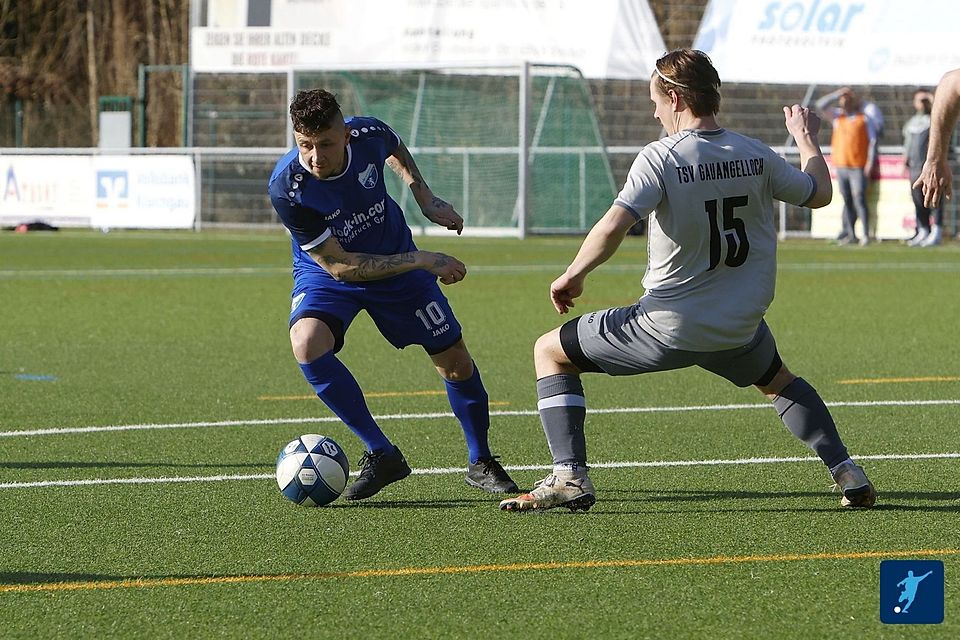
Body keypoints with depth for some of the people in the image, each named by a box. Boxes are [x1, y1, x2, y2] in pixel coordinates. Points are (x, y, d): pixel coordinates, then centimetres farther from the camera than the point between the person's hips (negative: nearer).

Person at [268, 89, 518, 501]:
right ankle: (381, 454, -19)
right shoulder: (286, 188, -34)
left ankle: (481, 463, 29)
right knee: (306, 342, -31)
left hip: (395, 259, 3)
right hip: (326, 274, -3)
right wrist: (420, 261, -29)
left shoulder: (369, 135, -25)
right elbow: (339, 265, -28)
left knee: (454, 359, 4)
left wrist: (425, 198, -2)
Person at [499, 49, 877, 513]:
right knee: (777, 382, 37)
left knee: (550, 352, 12)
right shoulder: (756, 157, -2)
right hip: (740, 330, 5)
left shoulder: (660, 158, -16)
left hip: (668, 329, -5)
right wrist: (806, 139, 32)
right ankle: (846, 471, 22)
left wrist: (572, 276, -10)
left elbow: (612, 229, -27)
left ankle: (569, 475, 0)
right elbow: (820, 193, 14)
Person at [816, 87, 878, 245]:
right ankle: (850, 234, 10)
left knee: (859, 199, -11)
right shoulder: (838, 116, 14)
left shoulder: (865, 119, 2)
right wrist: (838, 94, 0)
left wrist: (869, 163, -9)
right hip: (840, 165, 5)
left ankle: (865, 234, -12)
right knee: (847, 201, 7)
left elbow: (873, 141, -1)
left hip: (858, 167, -5)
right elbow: (821, 105, 7)